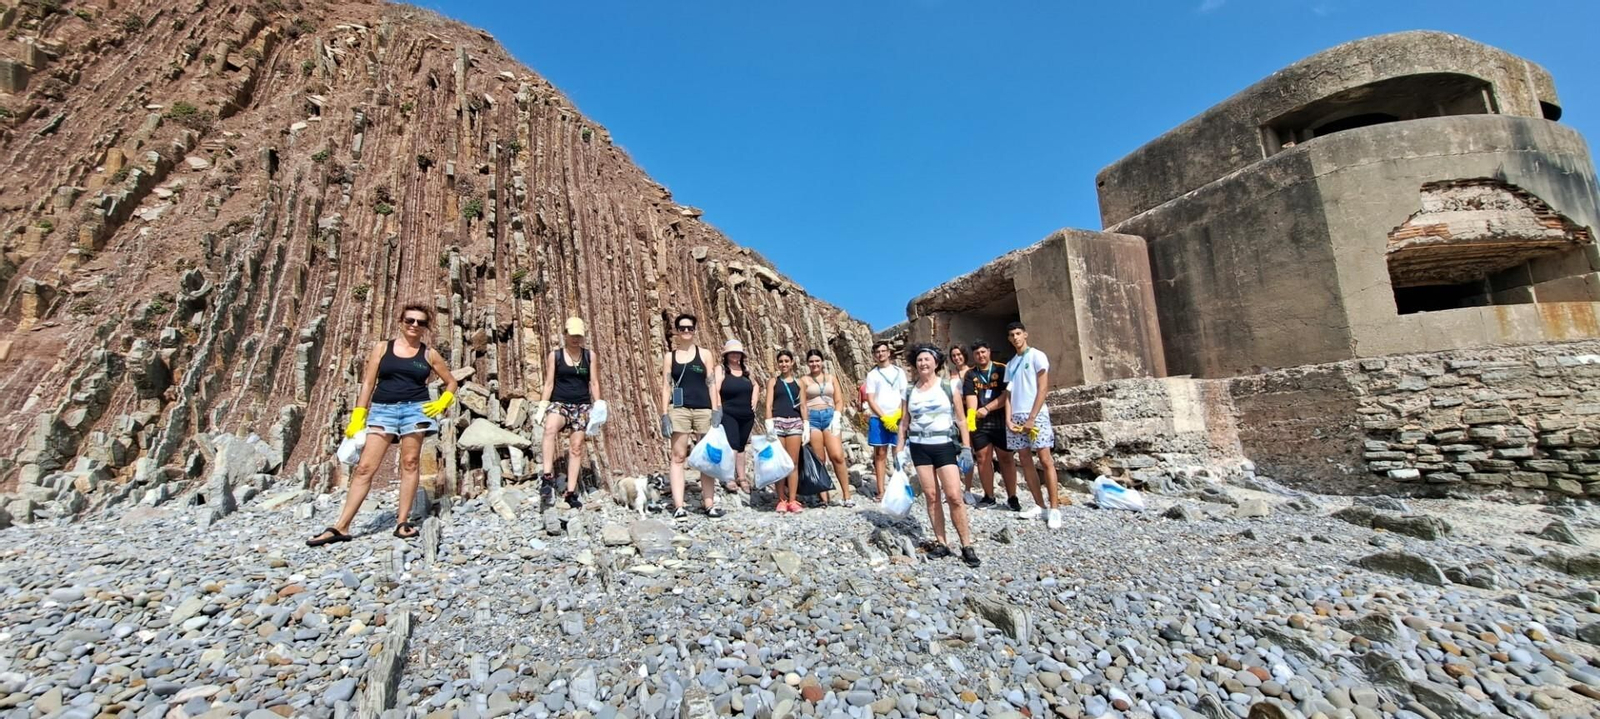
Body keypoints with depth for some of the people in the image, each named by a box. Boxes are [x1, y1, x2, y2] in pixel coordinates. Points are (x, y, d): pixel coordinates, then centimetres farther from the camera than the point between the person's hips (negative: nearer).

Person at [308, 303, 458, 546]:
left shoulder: (429, 354, 7)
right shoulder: (382, 348, 9)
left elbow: (451, 382, 14)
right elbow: (368, 383, 6)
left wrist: (441, 403, -2)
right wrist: (357, 417, 1)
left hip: (415, 409, -1)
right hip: (382, 409, 1)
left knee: (410, 463, -2)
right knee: (365, 467, -3)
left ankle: (402, 521, 4)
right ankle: (340, 527, 2)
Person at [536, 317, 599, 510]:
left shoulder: (589, 356, 9)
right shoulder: (555, 356, 5)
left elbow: (593, 382, 9)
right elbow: (549, 383, 4)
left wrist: (598, 405, 0)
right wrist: (543, 406, -6)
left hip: (582, 405, 2)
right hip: (559, 403, -2)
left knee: (576, 447, 0)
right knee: (550, 429, -34)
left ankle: (571, 492, 6)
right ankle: (548, 479, -36)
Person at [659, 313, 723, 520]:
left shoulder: (704, 353, 9)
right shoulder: (670, 356, 9)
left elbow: (711, 384, 5)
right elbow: (666, 387, 6)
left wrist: (715, 410, -3)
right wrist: (665, 414, -3)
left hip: (704, 409, 1)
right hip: (679, 409, 0)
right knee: (678, 456, -2)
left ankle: (709, 503, 11)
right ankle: (678, 505, 0)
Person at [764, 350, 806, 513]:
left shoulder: (798, 383, 13)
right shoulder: (774, 381, 9)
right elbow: (769, 405, 2)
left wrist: (806, 425, 2)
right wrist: (769, 423, -10)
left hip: (795, 422, 1)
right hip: (777, 422, -1)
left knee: (793, 463, 0)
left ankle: (793, 500, 3)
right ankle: (781, 500, 6)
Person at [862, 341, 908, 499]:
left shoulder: (899, 372, 9)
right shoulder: (872, 374, 8)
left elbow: (905, 396, 5)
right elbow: (870, 400, 2)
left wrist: (897, 415, -9)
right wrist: (884, 417, -9)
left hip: (897, 418, 0)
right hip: (878, 418, 0)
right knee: (880, 454, 2)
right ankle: (881, 490, 7)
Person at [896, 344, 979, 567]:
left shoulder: (949, 387, 0)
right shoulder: (910, 392, 7)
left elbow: (961, 420, 1)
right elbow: (904, 423, 11)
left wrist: (966, 448, -5)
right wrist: (898, 451, 7)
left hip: (945, 446, -3)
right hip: (919, 448, 3)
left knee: (953, 496, -8)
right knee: (931, 496, 5)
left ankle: (967, 546, 4)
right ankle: (942, 543, 15)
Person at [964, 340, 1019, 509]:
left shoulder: (1002, 369, 0)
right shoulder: (970, 374, 7)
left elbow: (1007, 394, -8)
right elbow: (971, 397, -4)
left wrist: (987, 408, -15)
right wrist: (972, 415, -21)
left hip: (1000, 421, -2)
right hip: (979, 423, 2)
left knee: (1006, 458, 2)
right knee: (983, 459, 5)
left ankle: (1012, 497, 11)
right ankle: (989, 496, 16)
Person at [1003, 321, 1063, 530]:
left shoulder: (1037, 356, 0)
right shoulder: (1010, 364, 17)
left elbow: (1043, 389, -7)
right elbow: (1008, 394, 14)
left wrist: (1032, 418, -13)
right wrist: (1008, 419, 0)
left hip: (1036, 415, -6)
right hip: (1016, 417, 6)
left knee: (1045, 461, -7)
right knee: (1025, 461, 5)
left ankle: (1053, 509, -3)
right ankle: (1039, 505, 13)